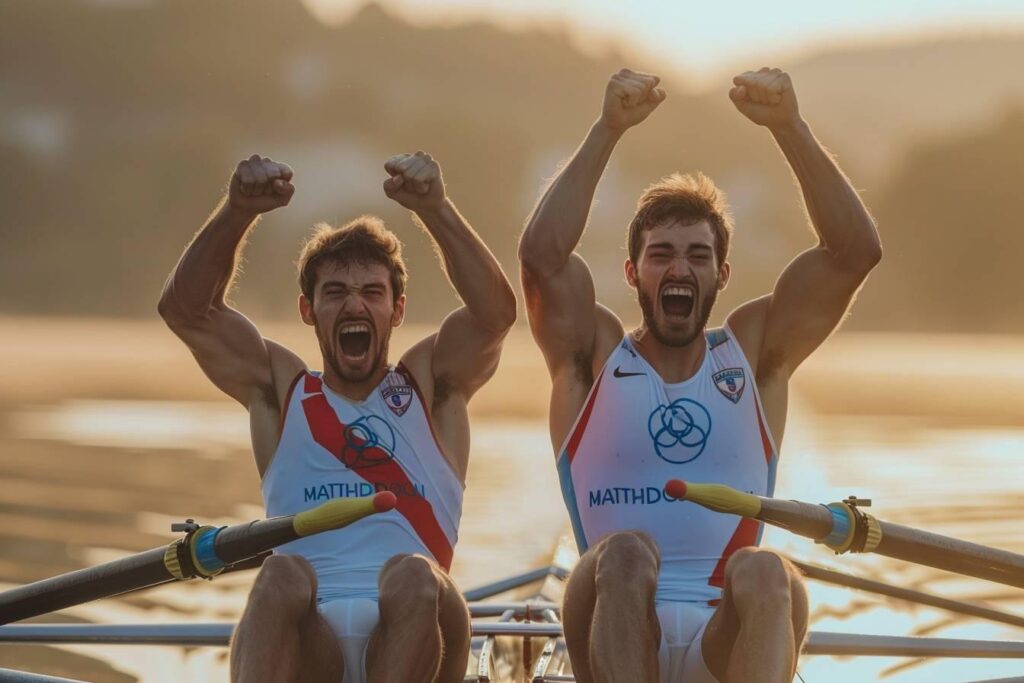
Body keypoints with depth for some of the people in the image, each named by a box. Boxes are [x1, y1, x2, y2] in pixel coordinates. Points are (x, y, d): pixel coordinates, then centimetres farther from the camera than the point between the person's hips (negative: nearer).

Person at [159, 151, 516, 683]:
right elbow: (185, 308, 10)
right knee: (284, 574, -33)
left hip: (408, 639, 0)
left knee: (414, 577, -33)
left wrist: (434, 208, -11)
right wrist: (239, 211, -5)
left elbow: (495, 310, 2)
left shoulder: (430, 385, 21)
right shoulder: (280, 390, 23)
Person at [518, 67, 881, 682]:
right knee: (626, 553, -33)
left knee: (764, 574, -32)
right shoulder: (596, 357, 13)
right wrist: (609, 130, -9)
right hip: (615, 631, -1)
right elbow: (543, 253, -6)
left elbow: (855, 251, 5)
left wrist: (789, 126, -4)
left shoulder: (755, 352, 17)